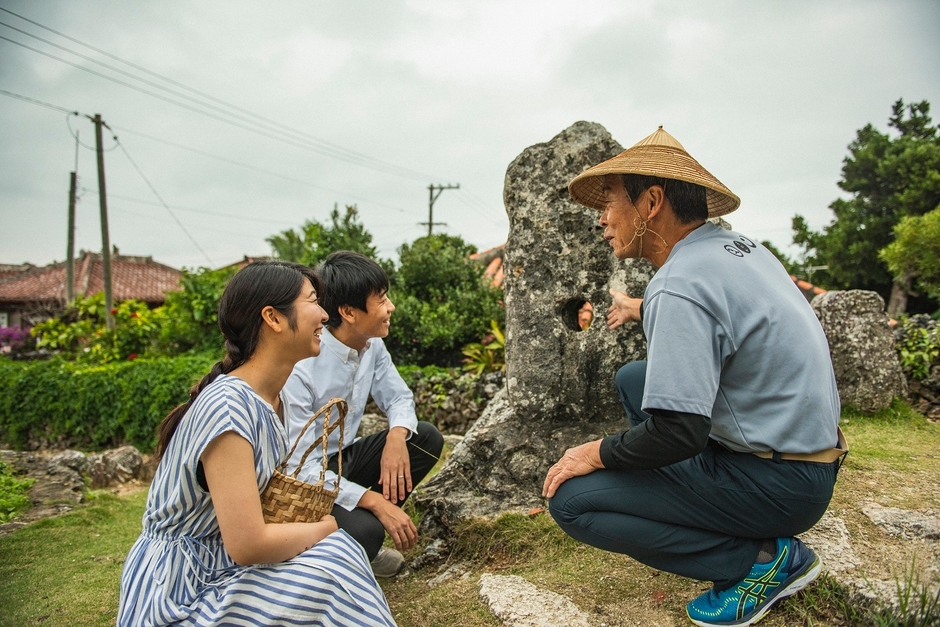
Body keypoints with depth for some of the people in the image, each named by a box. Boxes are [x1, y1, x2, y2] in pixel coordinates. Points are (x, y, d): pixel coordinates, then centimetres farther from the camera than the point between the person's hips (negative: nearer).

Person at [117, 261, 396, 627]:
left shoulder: (273, 398, 0)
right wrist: (324, 528, -13)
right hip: (175, 594, -8)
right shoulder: (227, 407, -27)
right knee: (327, 572, -20)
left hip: (218, 563, 8)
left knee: (333, 552, -10)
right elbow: (246, 544, -29)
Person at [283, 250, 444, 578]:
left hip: (342, 459, 8)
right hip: (303, 481, -7)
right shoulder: (299, 369, -30)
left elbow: (398, 397, 4)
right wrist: (375, 502, -32)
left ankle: (368, 527, 3)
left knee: (426, 438, -7)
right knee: (364, 531, -32)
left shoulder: (372, 345, -9)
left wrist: (397, 435, -20)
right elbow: (300, 468, -28)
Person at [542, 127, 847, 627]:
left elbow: (679, 433, -28)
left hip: (780, 486, -9)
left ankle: (764, 557, -3)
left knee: (571, 499, -13)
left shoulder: (680, 286, -25)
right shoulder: (739, 247, 4)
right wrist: (642, 310, 35)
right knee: (633, 377, 18)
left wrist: (598, 453, -11)